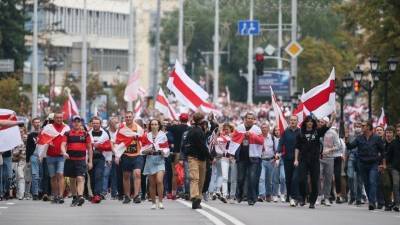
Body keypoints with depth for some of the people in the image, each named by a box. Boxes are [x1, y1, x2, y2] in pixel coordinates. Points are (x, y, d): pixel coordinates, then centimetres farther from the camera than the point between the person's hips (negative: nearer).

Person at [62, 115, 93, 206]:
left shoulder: (85, 134, 6)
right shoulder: (67, 134, 7)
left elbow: (89, 148, 10)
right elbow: (63, 145, -2)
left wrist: (90, 161, 6)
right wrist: (64, 153, -24)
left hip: (81, 160, -2)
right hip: (70, 160, 2)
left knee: (80, 178, -16)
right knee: (72, 180, 11)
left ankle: (80, 196, -30)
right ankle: (74, 198, 23)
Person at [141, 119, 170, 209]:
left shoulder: (163, 135, 5)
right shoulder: (146, 136, 8)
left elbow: (166, 148, 9)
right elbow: (143, 150, 11)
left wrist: (163, 151, -12)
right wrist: (148, 150, -9)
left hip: (160, 159, -2)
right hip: (150, 160, 2)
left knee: (159, 181, -17)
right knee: (152, 183, 4)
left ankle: (160, 201, -10)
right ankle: (153, 203, 13)